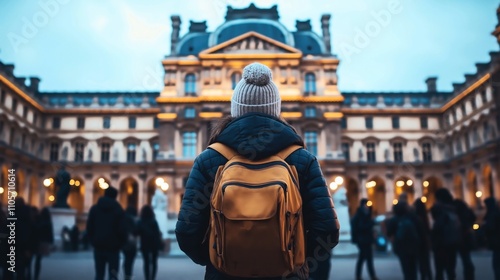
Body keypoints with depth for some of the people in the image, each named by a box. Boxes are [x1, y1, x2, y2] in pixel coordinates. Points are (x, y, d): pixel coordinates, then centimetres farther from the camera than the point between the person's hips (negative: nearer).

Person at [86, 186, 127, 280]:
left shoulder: (94, 208, 6)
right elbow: (122, 230, -9)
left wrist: (93, 241, 11)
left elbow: (89, 228, 3)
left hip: (98, 246, 3)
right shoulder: (119, 210, -5)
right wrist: (120, 244, 4)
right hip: (113, 247, -3)